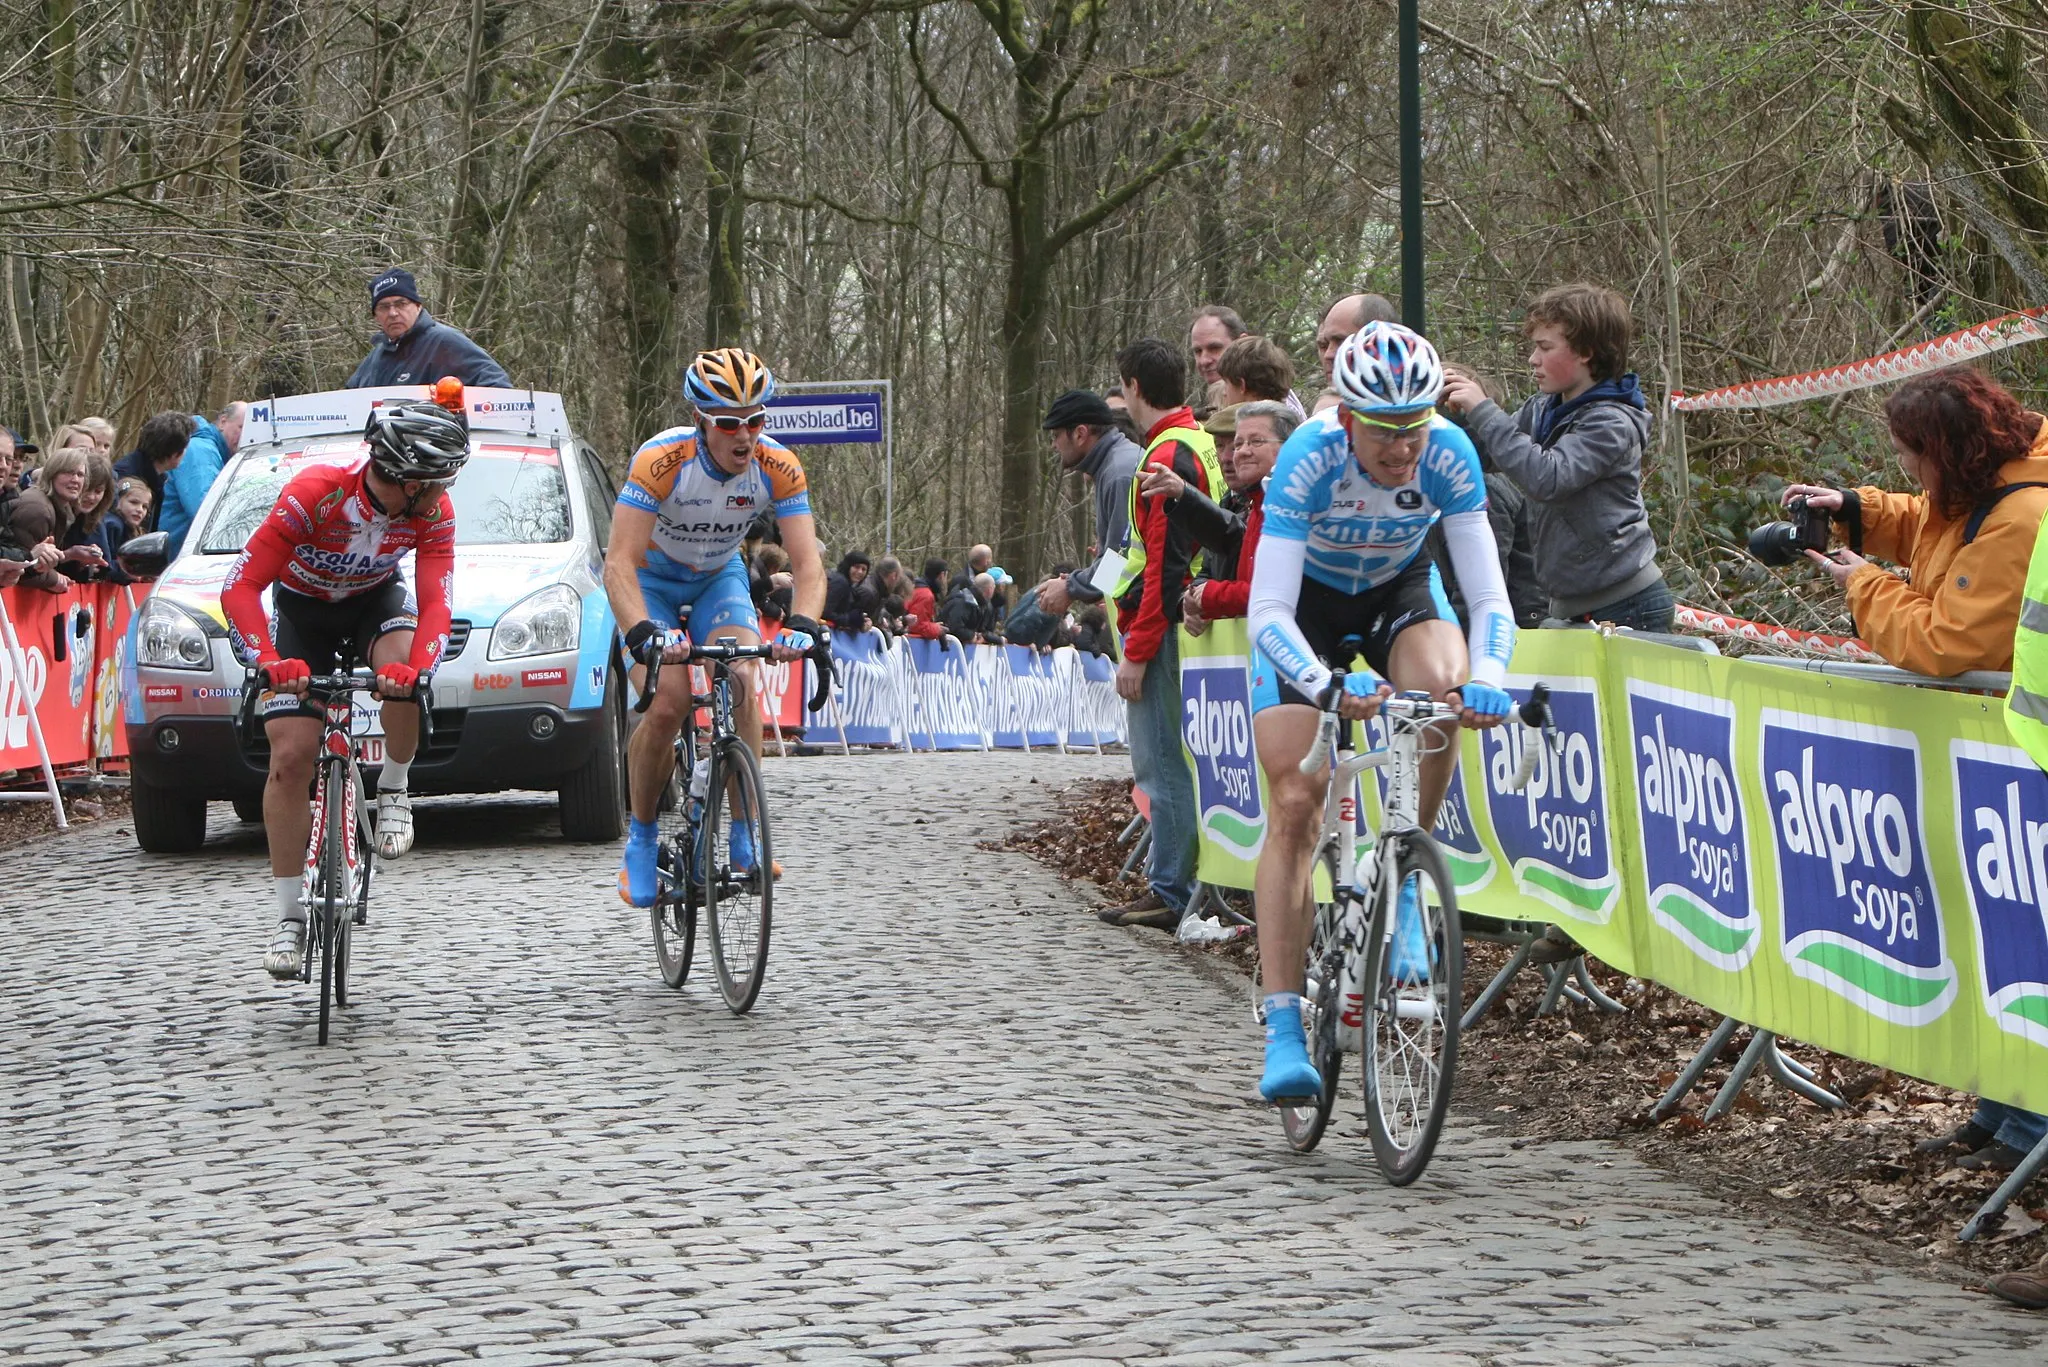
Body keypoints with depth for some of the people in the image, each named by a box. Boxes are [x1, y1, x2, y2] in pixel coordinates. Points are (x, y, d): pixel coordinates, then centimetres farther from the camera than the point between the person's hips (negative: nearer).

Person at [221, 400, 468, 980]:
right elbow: (240, 587, -34)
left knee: (401, 669, -35)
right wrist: (271, 662, -50)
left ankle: (394, 789, -8)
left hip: (375, 603, 1)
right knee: (290, 756, -13)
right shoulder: (314, 493, -34)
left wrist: (415, 667, -51)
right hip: (301, 611, -1)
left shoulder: (433, 513, -24)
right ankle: (289, 917, -4)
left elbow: (436, 605, -29)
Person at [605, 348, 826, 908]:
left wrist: (802, 624, -47)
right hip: (652, 577, -3)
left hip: (719, 577, 3)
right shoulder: (662, 460, -34)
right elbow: (620, 563, -38)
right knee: (669, 704, -22)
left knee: (743, 683, -23)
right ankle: (641, 839, -1)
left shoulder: (778, 468, -24)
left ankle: (744, 838, -15)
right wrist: (643, 631, -55)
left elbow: (807, 562, -27)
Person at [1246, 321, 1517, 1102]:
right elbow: (1268, 611, -38)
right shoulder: (1310, 459, -34)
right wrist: (1325, 685, -56)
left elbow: (1488, 595, -28)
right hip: (1308, 603, -2)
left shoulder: (1448, 457, -28)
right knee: (1293, 806, -12)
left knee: (1443, 688, -33)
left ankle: (1401, 885, -13)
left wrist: (1487, 678, -48)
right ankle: (1282, 1030, -11)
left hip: (1400, 592, 2)